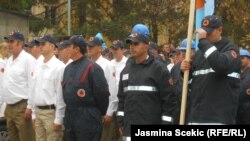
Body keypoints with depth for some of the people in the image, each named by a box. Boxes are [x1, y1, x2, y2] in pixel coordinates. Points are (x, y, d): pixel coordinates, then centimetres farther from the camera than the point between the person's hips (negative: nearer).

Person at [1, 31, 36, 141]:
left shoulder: (28, 59, -11)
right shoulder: (9, 60, 14)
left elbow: (33, 84, -16)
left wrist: (30, 106, -19)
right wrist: (7, 105, 17)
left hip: (22, 107, -8)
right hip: (10, 107, 8)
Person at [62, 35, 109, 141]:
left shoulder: (92, 68, -12)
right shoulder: (68, 68, 13)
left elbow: (102, 93, -11)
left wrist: (99, 112, -1)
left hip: (88, 118, -8)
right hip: (70, 116, 8)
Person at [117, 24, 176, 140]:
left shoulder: (158, 68, -5)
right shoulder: (127, 69, 14)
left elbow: (169, 98, -8)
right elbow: (121, 97, 20)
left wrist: (165, 125, -11)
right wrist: (120, 122, 14)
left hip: (151, 129, -6)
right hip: (130, 128, 6)